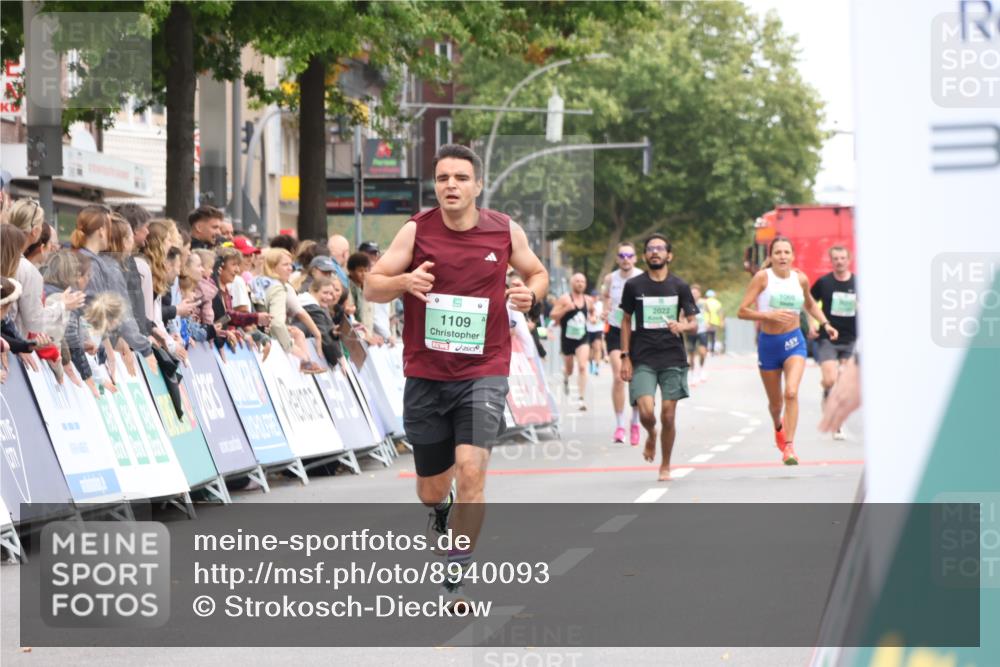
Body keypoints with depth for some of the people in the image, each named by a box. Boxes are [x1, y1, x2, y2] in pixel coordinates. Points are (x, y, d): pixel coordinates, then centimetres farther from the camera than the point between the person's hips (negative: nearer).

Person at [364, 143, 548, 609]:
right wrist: (403, 281, -24)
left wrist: (530, 293, -8)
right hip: (426, 374, 1)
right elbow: (371, 287, -2)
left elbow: (537, 273, 16)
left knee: (471, 470, -20)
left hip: (483, 373, -1)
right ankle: (440, 510, 50)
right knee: (431, 488, 11)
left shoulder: (505, 231, -1)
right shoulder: (416, 231, -4)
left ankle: (457, 578, -8)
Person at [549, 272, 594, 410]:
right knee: (569, 369, 14)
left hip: (582, 338, 1)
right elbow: (553, 315, -10)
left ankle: (582, 398, -17)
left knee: (582, 366, -16)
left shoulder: (588, 300, 4)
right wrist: (566, 309, -24)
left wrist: (592, 318, 5)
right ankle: (565, 379, 53)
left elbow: (591, 312, 26)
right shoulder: (564, 299, -8)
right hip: (567, 338, -1)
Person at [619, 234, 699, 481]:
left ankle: (665, 466, 17)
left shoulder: (679, 287, 4)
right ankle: (651, 435, 20)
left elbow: (694, 323, 8)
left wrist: (683, 326, -17)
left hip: (673, 359, 1)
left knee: (668, 416, -1)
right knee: (646, 412, -17)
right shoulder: (633, 285, 3)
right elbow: (626, 321, 10)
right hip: (642, 360, -1)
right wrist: (625, 357, 3)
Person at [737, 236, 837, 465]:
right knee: (775, 402, 14)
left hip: (794, 342, 1)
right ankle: (778, 426, 50)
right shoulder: (762, 277, -10)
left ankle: (789, 447, -20)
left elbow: (810, 304, 22)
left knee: (791, 392, -23)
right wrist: (770, 315, -25)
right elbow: (742, 311, -13)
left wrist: (825, 323, 9)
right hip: (768, 343, -1)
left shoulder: (801, 279, 0)